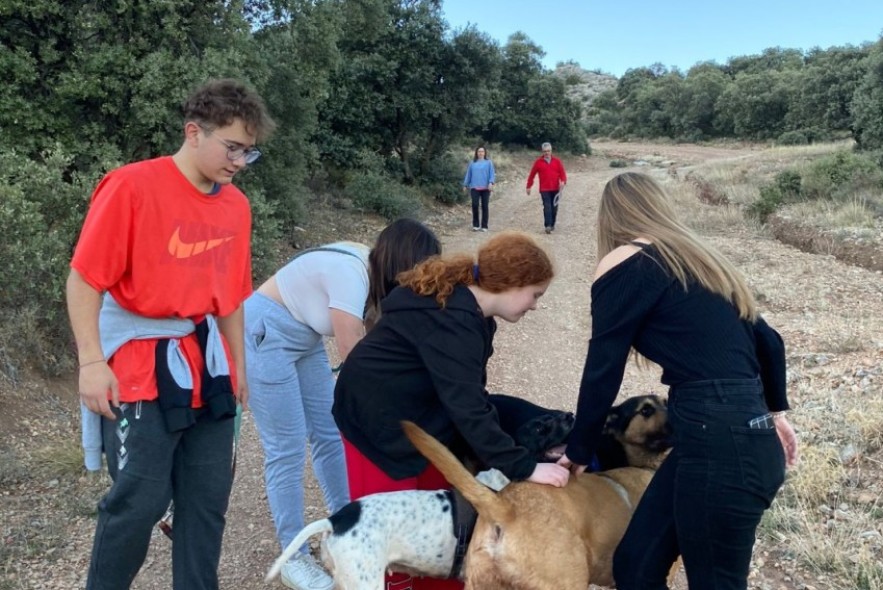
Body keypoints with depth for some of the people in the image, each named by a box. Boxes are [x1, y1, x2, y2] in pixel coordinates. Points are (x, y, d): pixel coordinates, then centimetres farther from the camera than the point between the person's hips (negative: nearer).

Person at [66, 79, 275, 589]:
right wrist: (92, 363, -16)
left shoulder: (236, 206, 6)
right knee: (139, 501, -2)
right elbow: (85, 280, -11)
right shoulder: (131, 187, -12)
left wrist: (238, 366, 16)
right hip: (141, 370, -6)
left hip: (207, 368, 6)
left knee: (208, 499, 10)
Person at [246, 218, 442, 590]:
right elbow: (353, 358, -25)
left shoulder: (372, 270, -2)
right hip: (264, 335, -9)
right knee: (287, 448, -5)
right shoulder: (350, 274, -29)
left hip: (302, 337, 9)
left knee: (330, 435, 11)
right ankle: (293, 560, 7)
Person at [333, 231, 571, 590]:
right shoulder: (451, 320, -31)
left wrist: (498, 455, 3)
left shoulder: (469, 310, 0)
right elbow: (467, 407, -35)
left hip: (420, 415, 10)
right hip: (377, 419, -9)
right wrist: (523, 468, -32)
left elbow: (470, 394, 5)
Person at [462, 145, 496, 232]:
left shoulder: (488, 163, 5)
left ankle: (484, 226, 8)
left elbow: (492, 174, -1)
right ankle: (475, 225, 3)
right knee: (475, 205, -7)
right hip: (474, 187, 1)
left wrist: (491, 183, -17)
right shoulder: (472, 163, 10)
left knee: (484, 206, 2)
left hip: (485, 188, -1)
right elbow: (468, 174, 14)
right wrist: (465, 185, 13)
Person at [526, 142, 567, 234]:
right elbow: (532, 175, 6)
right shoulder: (538, 162, 1)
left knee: (554, 208, 9)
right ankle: (548, 226, -18)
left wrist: (563, 181, -15)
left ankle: (552, 225, 23)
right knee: (547, 207, -14)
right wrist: (529, 187, 7)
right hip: (544, 189, -3)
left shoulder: (557, 161, 6)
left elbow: (562, 172, 4)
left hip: (555, 189, 3)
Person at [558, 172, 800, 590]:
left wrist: (579, 452, 11)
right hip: (749, 439, 8)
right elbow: (767, 340, 24)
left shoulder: (623, 266, -4)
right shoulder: (696, 258, 17)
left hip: (719, 445, -7)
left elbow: (602, 371, -2)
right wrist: (774, 412, 37)